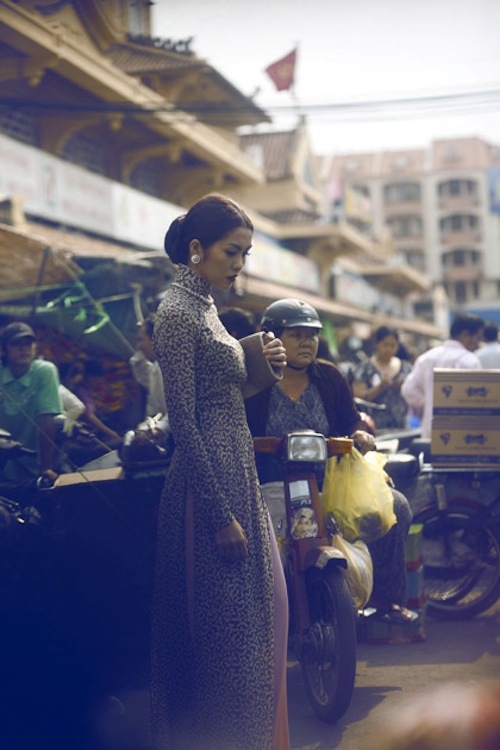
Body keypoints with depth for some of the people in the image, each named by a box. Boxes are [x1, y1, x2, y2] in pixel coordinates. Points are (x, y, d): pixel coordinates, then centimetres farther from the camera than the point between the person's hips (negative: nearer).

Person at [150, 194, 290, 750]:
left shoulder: (203, 307, 14)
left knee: (264, 608, 17)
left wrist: (262, 367, 3)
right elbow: (184, 423, -20)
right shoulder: (177, 312, -15)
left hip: (238, 479, 10)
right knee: (227, 626, -2)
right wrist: (221, 516, -21)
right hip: (210, 483, -10)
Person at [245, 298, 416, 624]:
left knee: (395, 505, -14)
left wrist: (361, 434, -7)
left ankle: (386, 596, 2)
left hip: (331, 482, 4)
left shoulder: (330, 377, 12)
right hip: (274, 486, -3)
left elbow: (351, 420, 15)